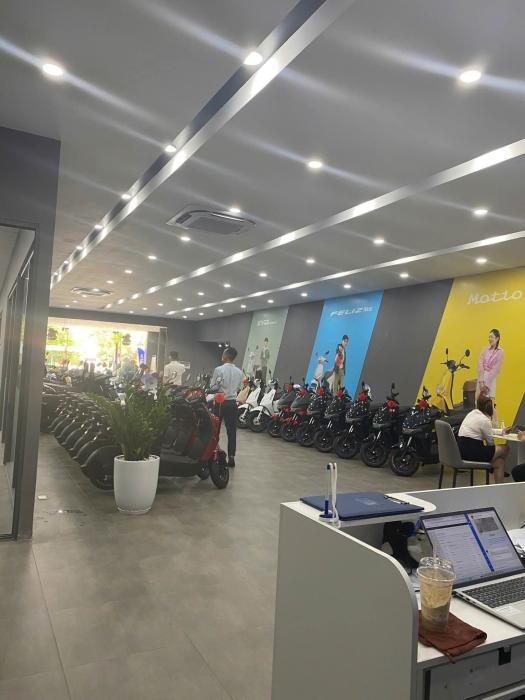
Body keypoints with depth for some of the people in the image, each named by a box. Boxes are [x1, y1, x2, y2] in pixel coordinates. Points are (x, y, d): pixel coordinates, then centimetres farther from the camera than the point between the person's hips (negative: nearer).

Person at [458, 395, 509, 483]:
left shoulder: (472, 413, 11)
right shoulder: (484, 420, -15)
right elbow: (490, 442, -3)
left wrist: (502, 431, 26)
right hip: (472, 452, -9)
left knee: (499, 460, 18)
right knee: (505, 448, 9)